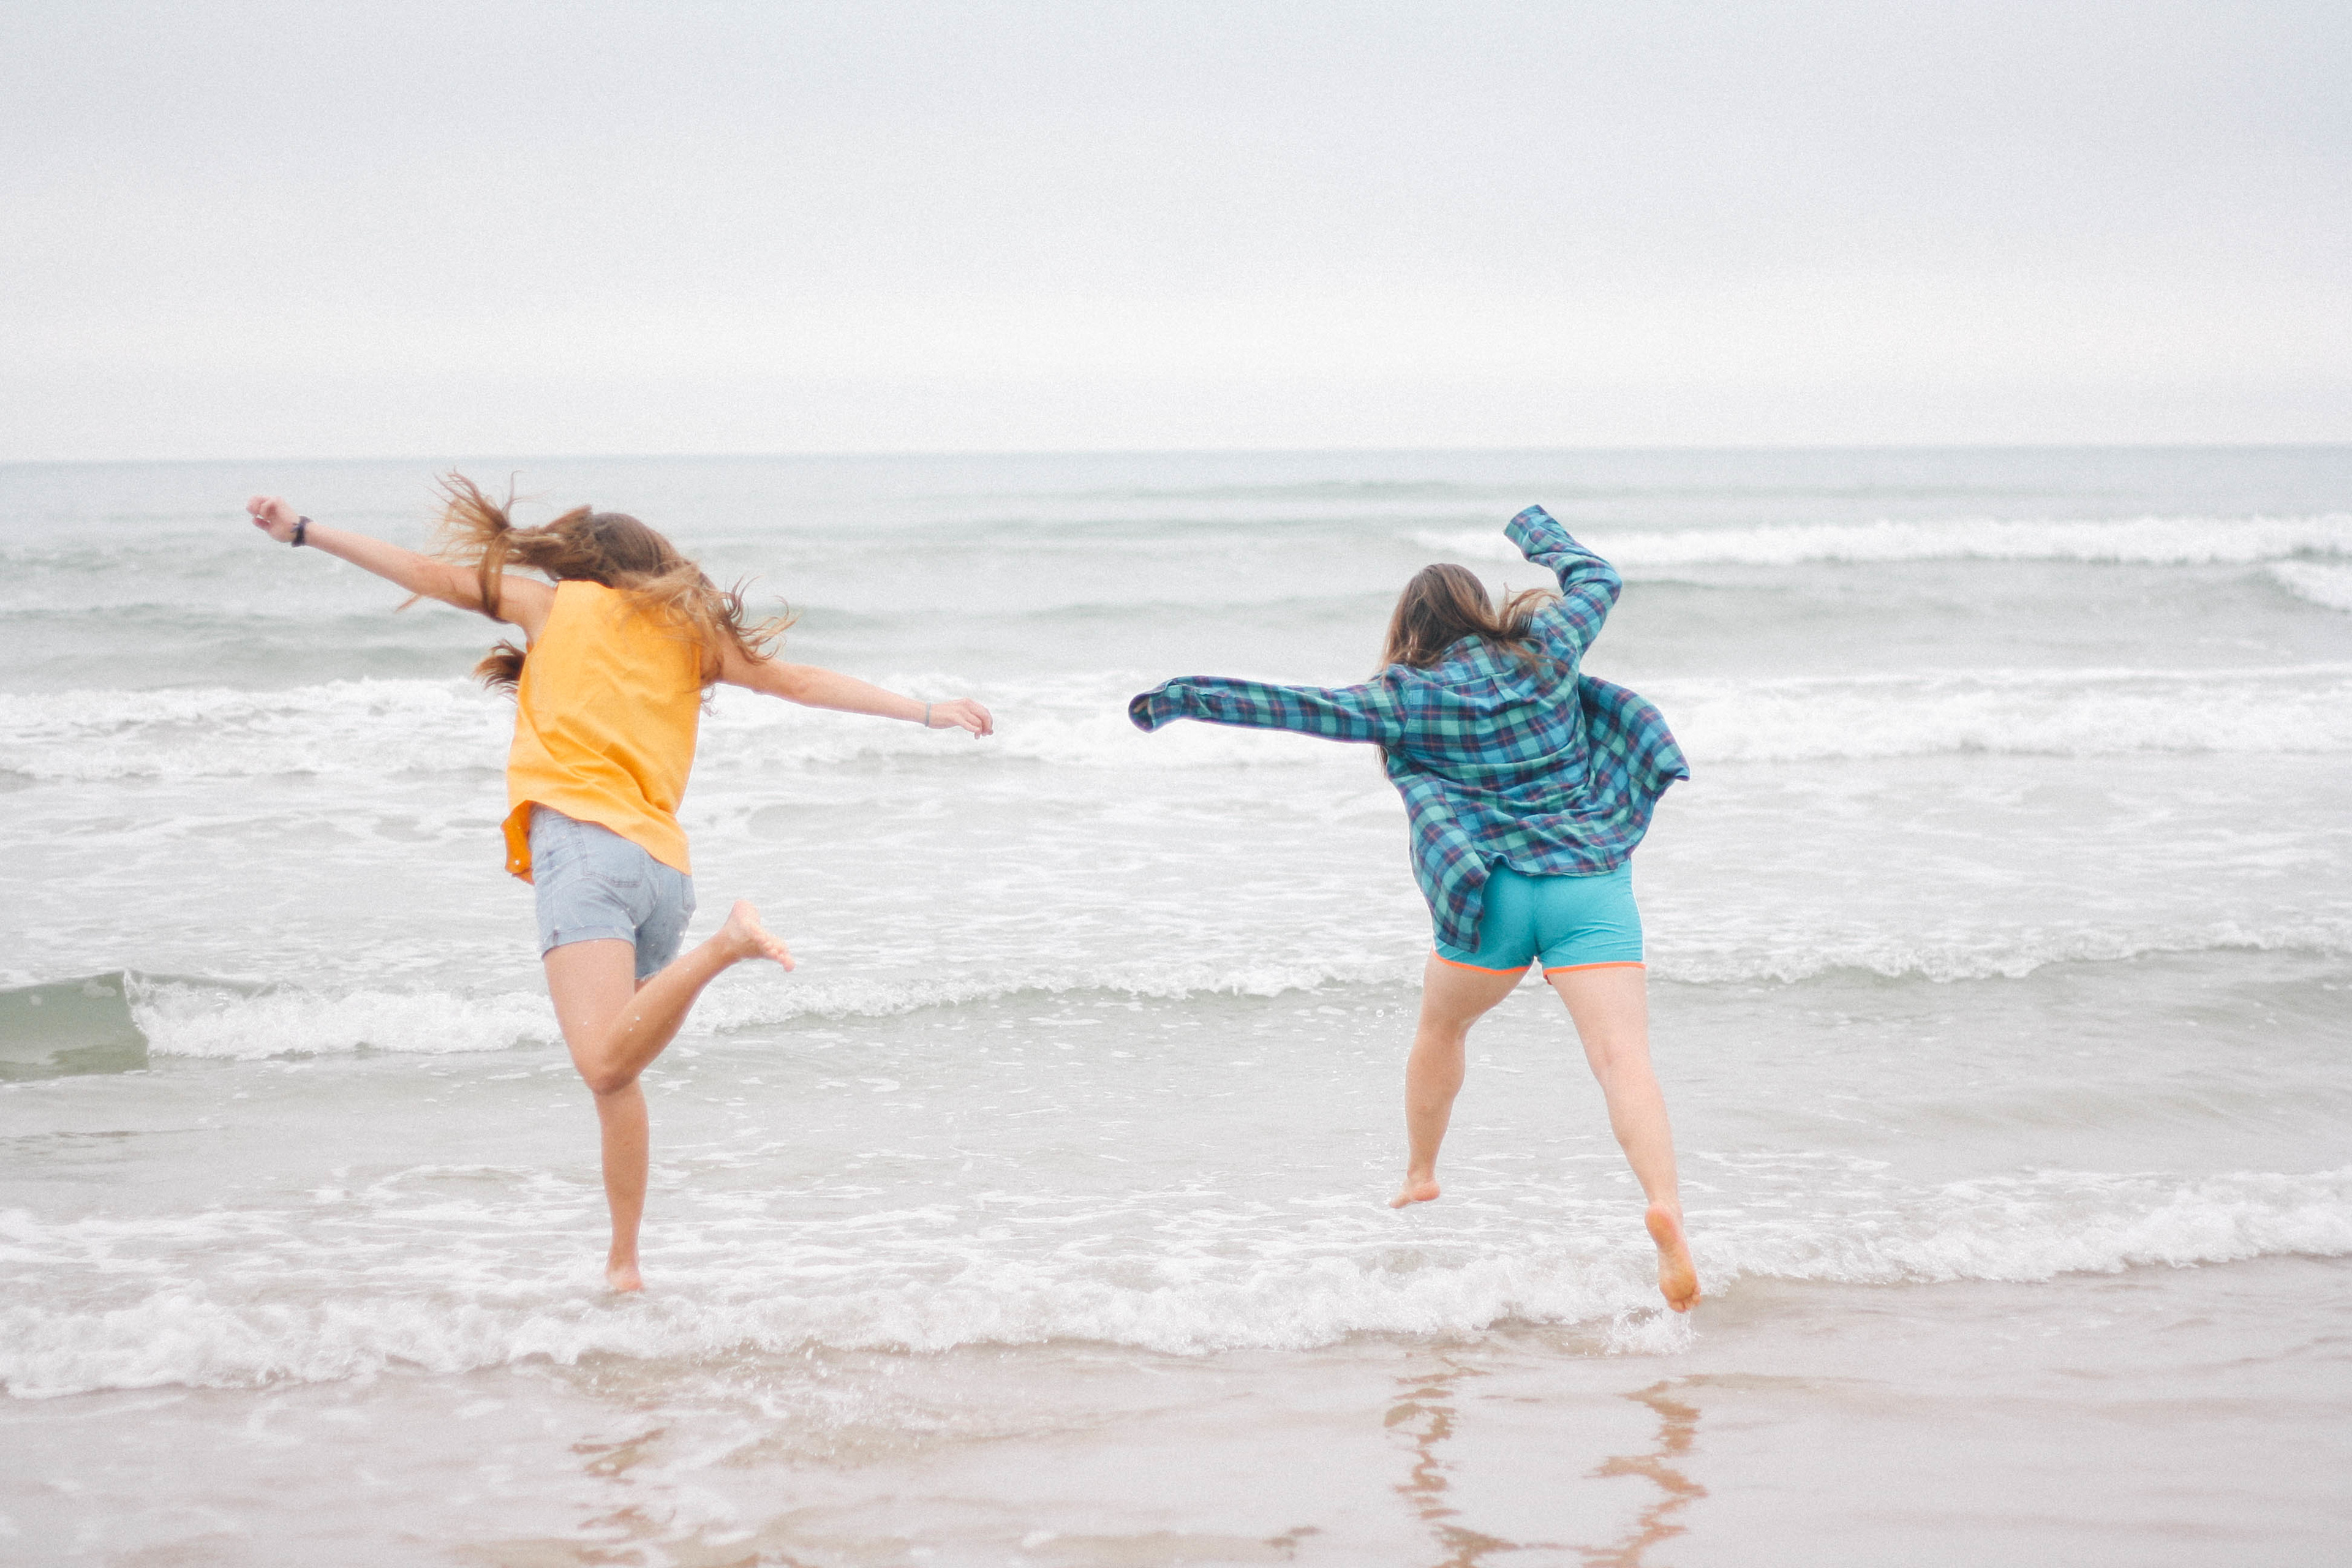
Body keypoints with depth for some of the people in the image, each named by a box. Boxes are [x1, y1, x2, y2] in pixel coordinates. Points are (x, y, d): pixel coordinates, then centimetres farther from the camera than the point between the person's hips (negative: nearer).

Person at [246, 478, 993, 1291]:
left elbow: (430, 574, 19)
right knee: (617, 1077, 15)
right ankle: (623, 1264, 13)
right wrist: (928, 712, 30)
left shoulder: (557, 602, 17)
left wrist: (302, 530, 27)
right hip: (667, 866, 6)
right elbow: (804, 683, 23)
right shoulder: (693, 633, 24)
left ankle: (724, 946, -41)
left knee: (605, 1067, -24)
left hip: (584, 838, -5)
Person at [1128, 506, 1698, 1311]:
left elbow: (1300, 706, -2)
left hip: (1496, 890, -1)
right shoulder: (1544, 652, 11)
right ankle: (1665, 1202, -33)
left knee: (1441, 1027, 27)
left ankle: (1420, 1176, 43)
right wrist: (1538, 531, 45)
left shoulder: (1408, 698, 3)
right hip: (1591, 881, 1)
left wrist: (1188, 698, 4)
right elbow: (1596, 578, 28)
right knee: (1622, 1057, -12)